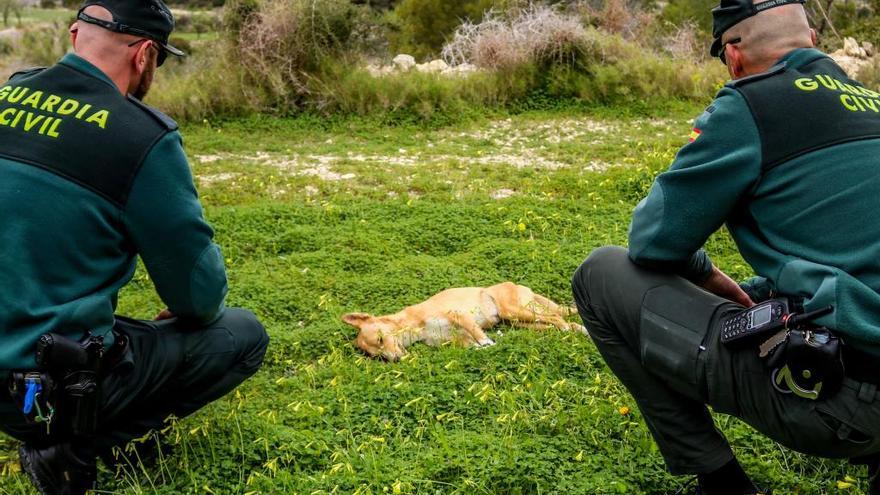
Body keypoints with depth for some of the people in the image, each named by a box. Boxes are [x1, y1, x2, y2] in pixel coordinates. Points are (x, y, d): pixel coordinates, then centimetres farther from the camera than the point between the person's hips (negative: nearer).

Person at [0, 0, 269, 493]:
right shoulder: (143, 135, -17)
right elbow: (201, 296, -11)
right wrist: (194, 308, 13)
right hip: (56, 388, -7)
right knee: (244, 334, 6)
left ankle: (53, 435, 15)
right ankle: (76, 447, 0)